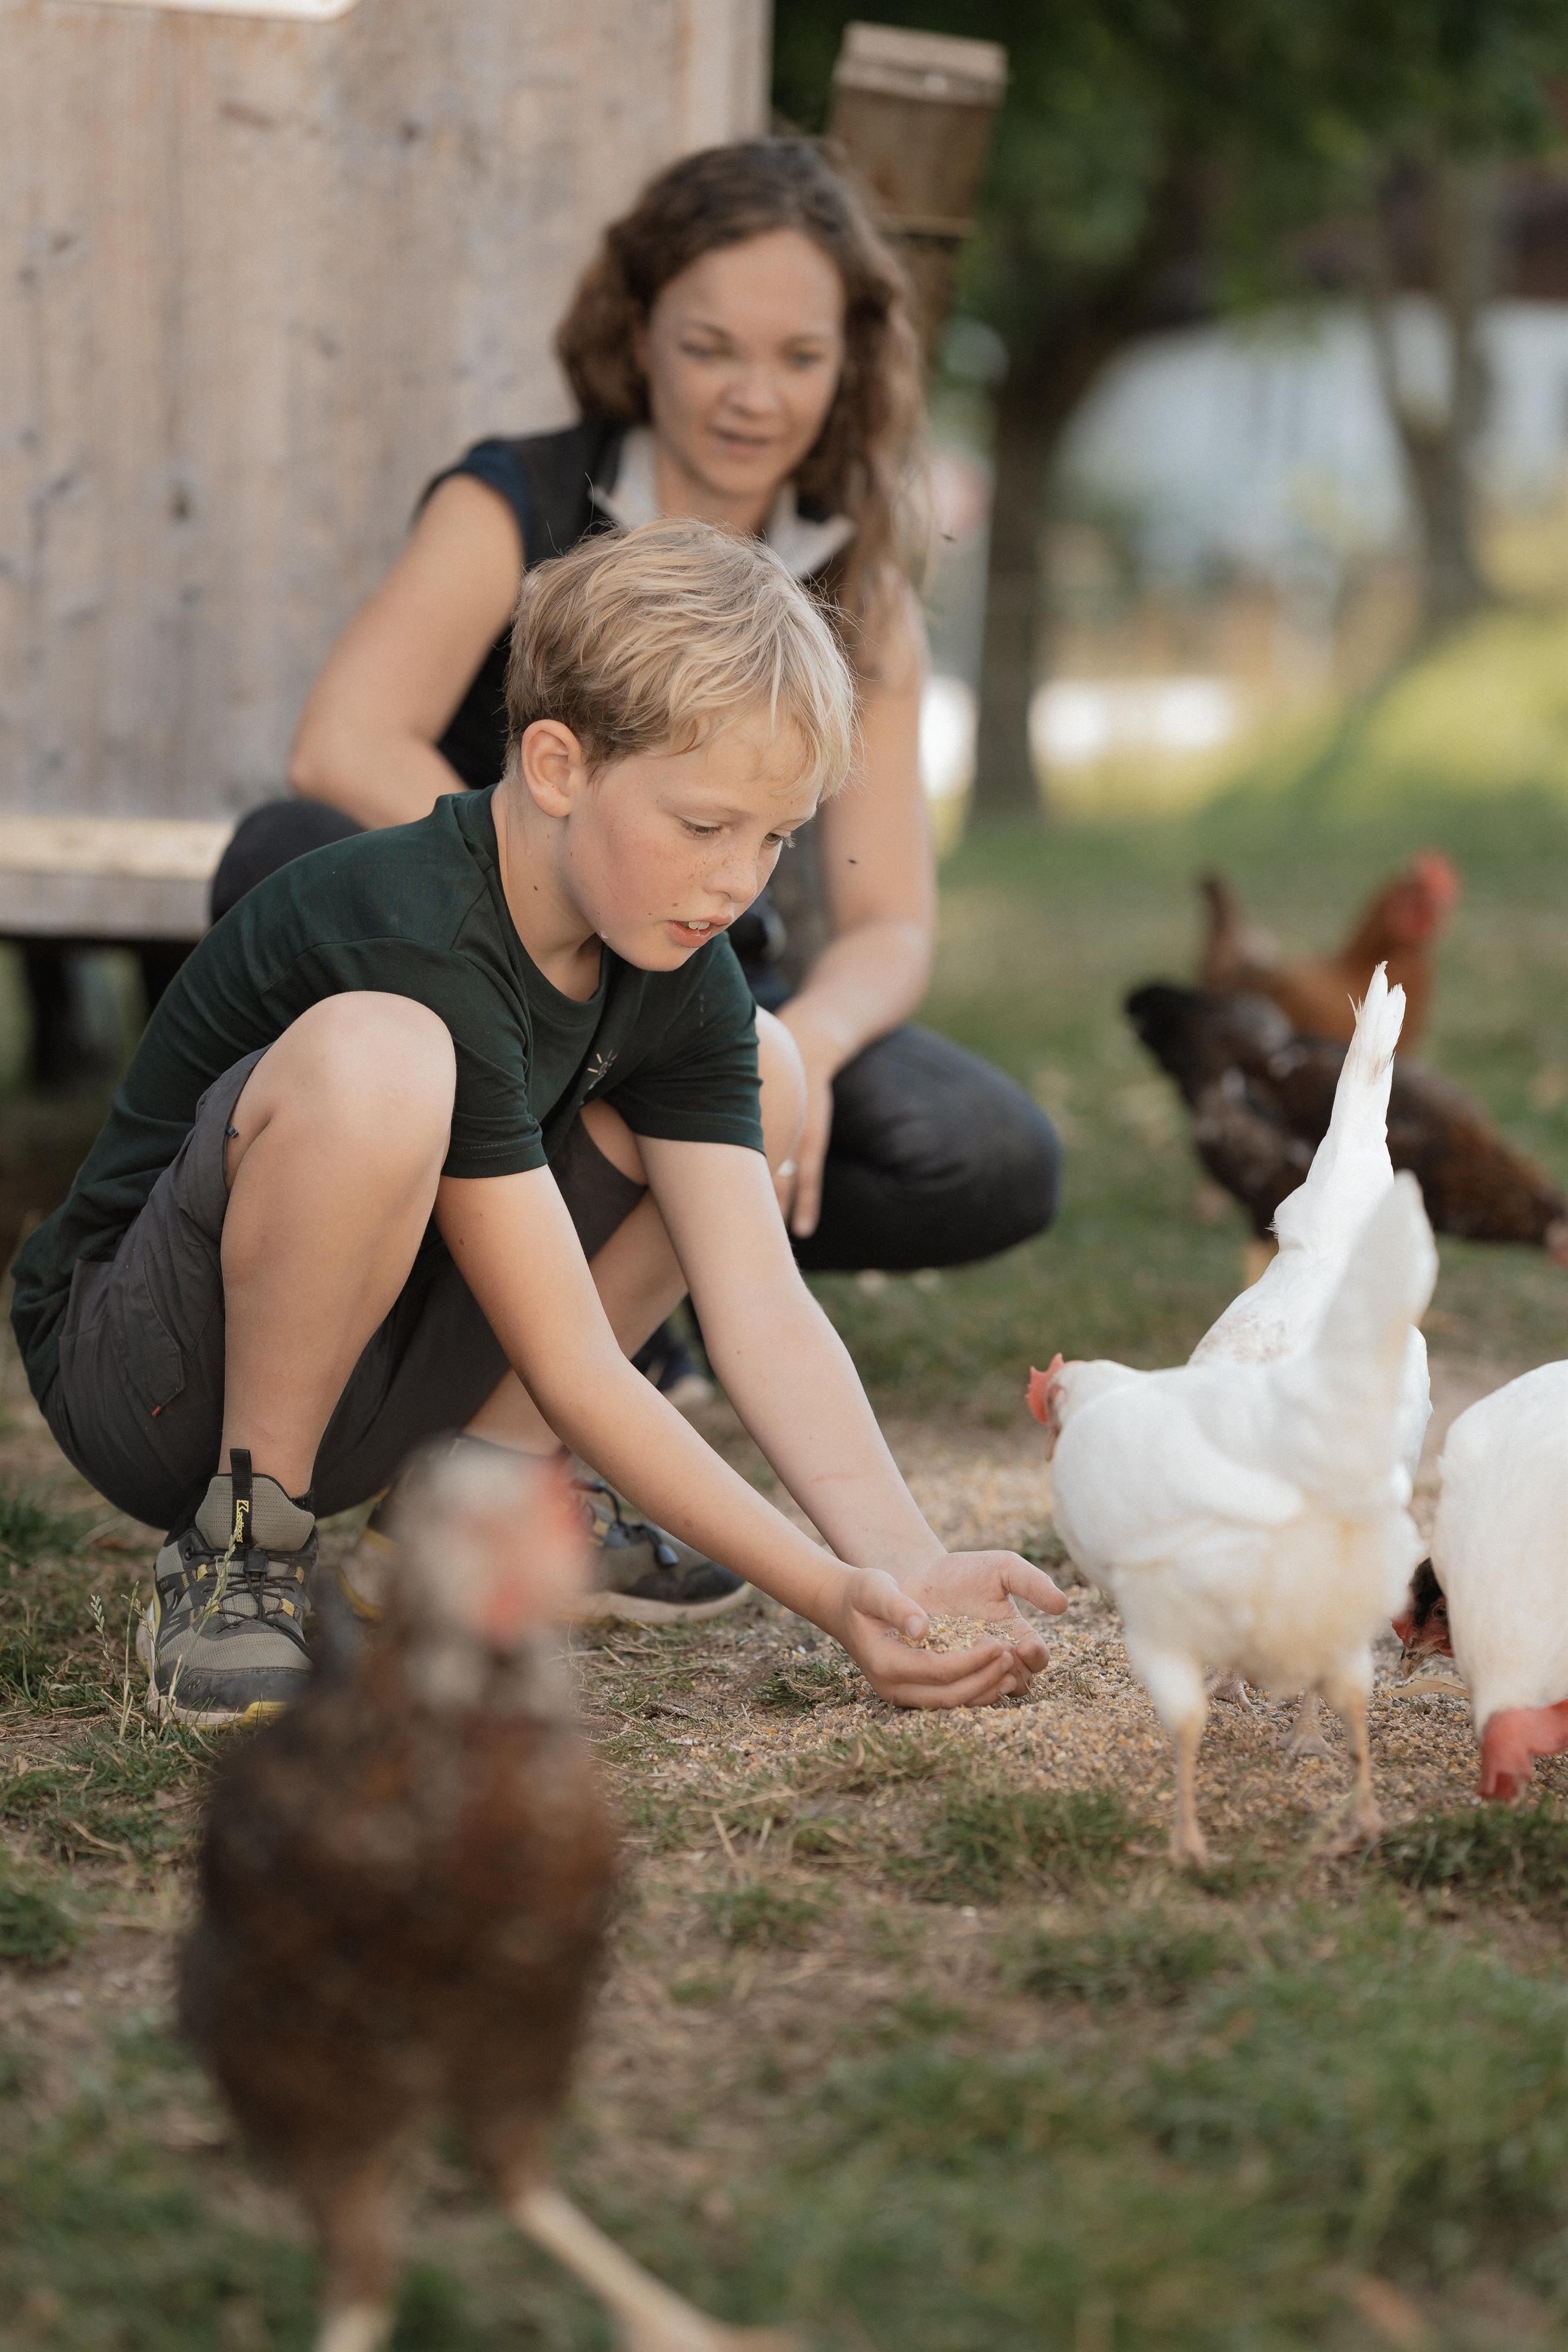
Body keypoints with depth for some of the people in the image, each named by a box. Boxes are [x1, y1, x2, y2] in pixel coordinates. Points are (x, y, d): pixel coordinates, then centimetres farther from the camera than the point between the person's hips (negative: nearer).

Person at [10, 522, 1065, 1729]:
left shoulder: (680, 979, -4)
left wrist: (909, 1568, -26)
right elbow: (570, 1367, -28)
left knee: (764, 1070, 2)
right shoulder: (418, 947, -28)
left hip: (363, 1380, 8)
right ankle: (243, 1548, -17)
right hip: (147, 1387, -8)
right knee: (373, 1057, -37)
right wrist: (834, 1598, -32)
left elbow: (762, 1301, -11)